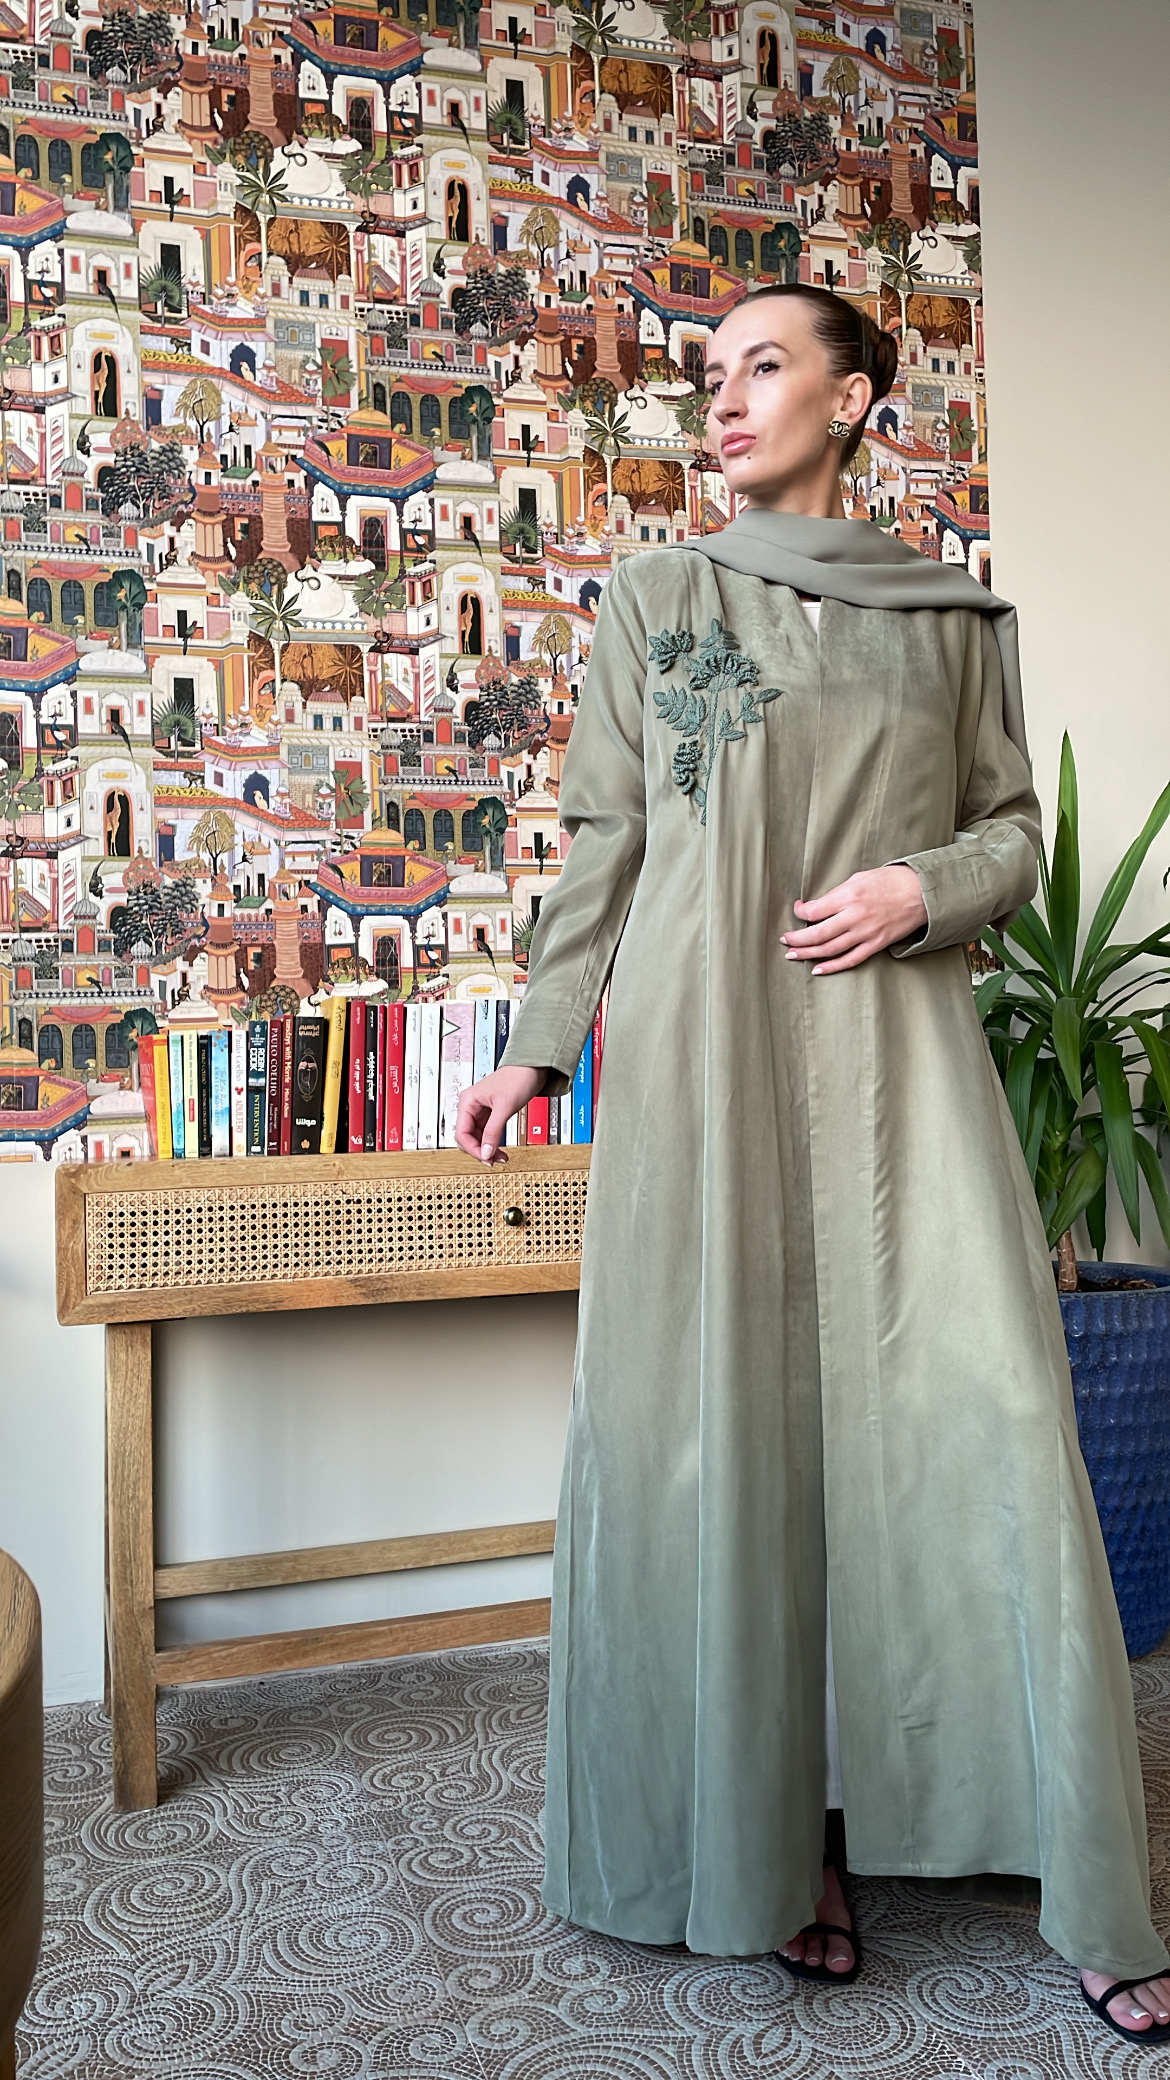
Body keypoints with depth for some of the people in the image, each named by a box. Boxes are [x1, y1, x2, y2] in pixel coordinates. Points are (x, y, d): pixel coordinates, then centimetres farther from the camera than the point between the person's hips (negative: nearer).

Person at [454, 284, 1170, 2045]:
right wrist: (540, 1044, 6)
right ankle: (768, 1850, 19)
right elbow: (603, 840, 10)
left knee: (983, 1414, -5)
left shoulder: (956, 616, 13)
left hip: (896, 1050, 1)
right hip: (703, 1048, 0)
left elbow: (1011, 829, 14)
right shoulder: (656, 600, 11)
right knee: (728, 1423, 1)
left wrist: (923, 887, -7)